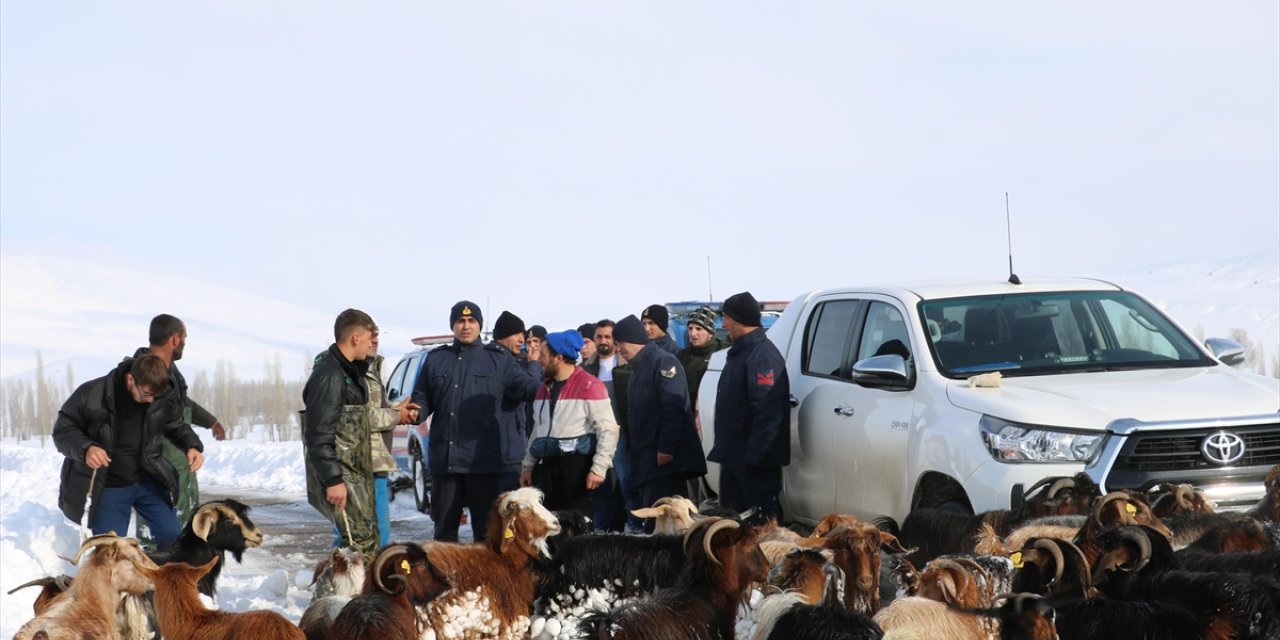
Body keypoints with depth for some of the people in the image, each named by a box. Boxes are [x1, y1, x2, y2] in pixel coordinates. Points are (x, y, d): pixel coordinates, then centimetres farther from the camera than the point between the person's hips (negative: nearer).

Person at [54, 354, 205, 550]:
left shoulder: (165, 397, -9)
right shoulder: (92, 394, -20)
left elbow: (176, 426, 11)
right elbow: (62, 430, -11)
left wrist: (192, 446, -11)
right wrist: (85, 448, -32)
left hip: (149, 481, 3)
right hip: (107, 485, -3)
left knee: (173, 538, 2)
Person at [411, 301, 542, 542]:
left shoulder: (498, 359, 7)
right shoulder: (436, 359, 14)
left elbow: (529, 389, 0)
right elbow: (422, 399, 17)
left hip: (483, 461, -2)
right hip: (444, 459, 3)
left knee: (486, 529, 1)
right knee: (444, 527, 10)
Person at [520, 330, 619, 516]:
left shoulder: (589, 386, -9)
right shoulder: (544, 388, 15)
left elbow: (608, 430, -12)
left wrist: (599, 468, -17)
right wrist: (528, 466, 21)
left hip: (577, 467, -7)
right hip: (546, 466, 7)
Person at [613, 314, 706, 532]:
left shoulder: (663, 362, -10)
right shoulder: (638, 367, 21)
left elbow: (675, 405, -20)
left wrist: (666, 447, -24)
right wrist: (633, 448, 20)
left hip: (665, 458, -10)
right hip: (646, 457, 10)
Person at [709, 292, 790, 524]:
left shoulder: (762, 355, -16)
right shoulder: (740, 352, 17)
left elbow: (767, 412, -24)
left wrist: (754, 456, -26)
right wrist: (723, 449, 20)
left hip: (755, 460, -11)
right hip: (733, 457, 11)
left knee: (762, 520, -9)